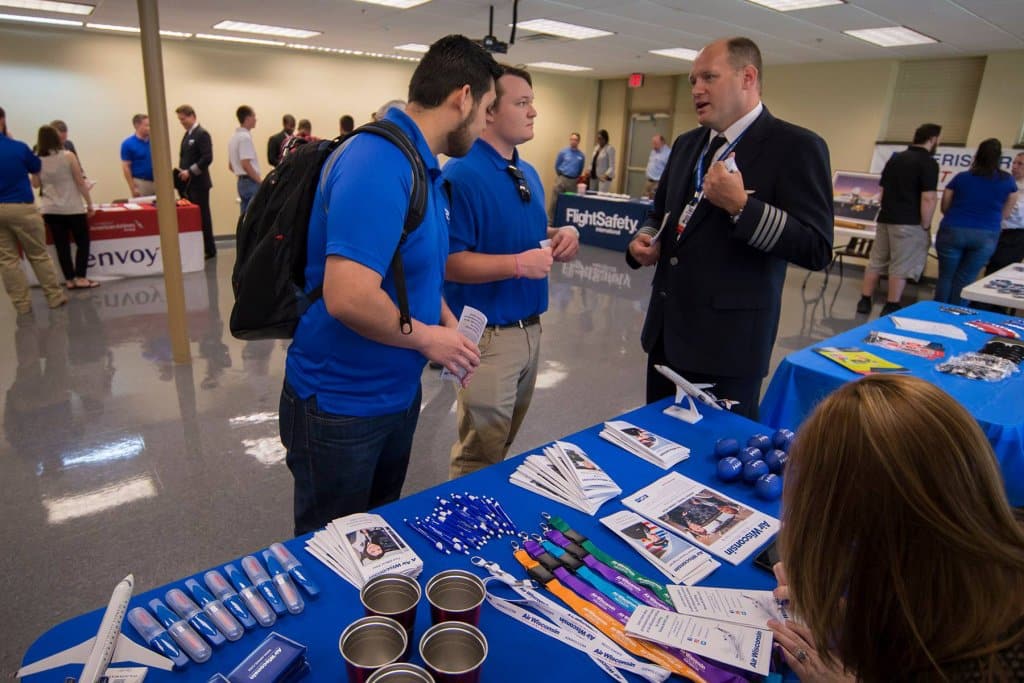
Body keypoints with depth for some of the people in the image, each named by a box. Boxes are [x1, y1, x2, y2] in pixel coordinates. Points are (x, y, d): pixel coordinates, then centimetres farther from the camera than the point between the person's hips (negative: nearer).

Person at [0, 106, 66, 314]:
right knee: (39, 255, 8)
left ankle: (22, 304, 9)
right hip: (21, 208, -3)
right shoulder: (18, 147, -10)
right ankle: (55, 297, 12)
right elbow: (37, 167, 9)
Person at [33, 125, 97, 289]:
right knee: (83, 242, 8)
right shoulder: (68, 156, -8)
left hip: (50, 210, 3)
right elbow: (80, 182, -8)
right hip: (72, 208, -3)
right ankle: (80, 278, 1)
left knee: (61, 245, 7)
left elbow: (35, 184, 10)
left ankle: (69, 279, 9)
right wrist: (89, 203, -1)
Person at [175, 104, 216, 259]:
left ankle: (209, 249, 6)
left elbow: (207, 158, -19)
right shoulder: (187, 134, 16)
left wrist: (190, 171, -19)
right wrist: (181, 170, 6)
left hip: (198, 183, -8)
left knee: (202, 216, -2)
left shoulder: (202, 134, -10)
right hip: (187, 183, 8)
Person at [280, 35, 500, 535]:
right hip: (341, 405, -9)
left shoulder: (423, 166, 5)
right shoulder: (379, 163, -26)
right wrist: (425, 337, -18)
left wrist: (448, 323, 2)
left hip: (398, 392, 9)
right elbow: (349, 297, -35)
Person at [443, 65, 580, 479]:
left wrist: (558, 237, -1)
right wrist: (518, 264, -29)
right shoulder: (462, 175, -17)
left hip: (530, 329, 9)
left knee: (503, 445, 24)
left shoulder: (529, 174, 10)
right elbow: (448, 261, -22)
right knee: (479, 457, 6)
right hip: (489, 336, -8)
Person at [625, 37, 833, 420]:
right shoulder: (687, 144, 13)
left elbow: (817, 249, -16)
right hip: (666, 331, 7)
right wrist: (645, 240, 2)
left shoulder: (796, 147, -9)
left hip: (727, 340, -7)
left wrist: (741, 206, -25)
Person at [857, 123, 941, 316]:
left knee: (876, 262, 11)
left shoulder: (895, 158, 11)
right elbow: (928, 198, -16)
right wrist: (926, 227, -9)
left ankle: (864, 302, 15)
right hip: (909, 223, -7)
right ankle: (891, 307, 6)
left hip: (885, 219, 7)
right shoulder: (928, 163, -10)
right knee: (901, 267, 1)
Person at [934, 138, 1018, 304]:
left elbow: (944, 208, 8)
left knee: (946, 276, 8)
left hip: (952, 232, -1)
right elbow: (1005, 214, 11)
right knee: (965, 280, 7)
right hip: (986, 236, 1)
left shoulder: (960, 177, 0)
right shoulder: (1008, 181, 3)